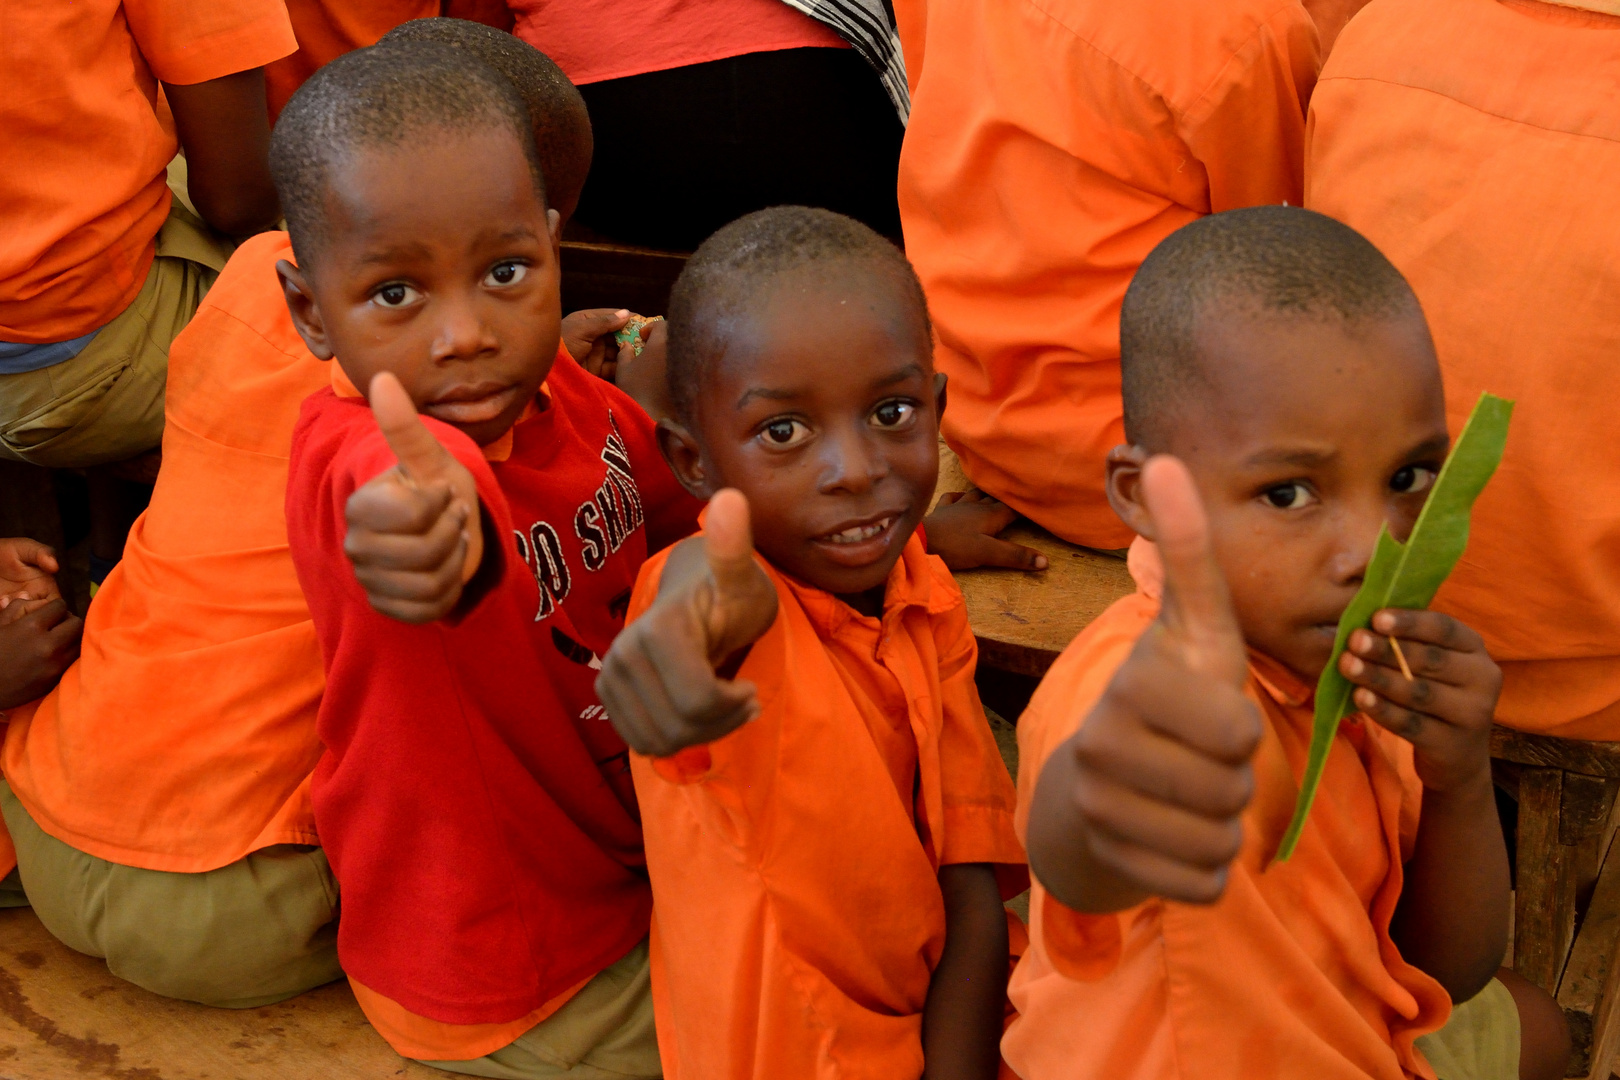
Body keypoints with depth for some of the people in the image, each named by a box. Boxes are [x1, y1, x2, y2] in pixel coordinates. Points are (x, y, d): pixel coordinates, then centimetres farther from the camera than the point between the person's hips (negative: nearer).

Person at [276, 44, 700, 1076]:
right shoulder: (343, 459, -31)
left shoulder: (569, 394, -8)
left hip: (628, 855, 7)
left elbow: (678, 506, 11)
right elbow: (415, 489, -57)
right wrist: (433, 501, -79)